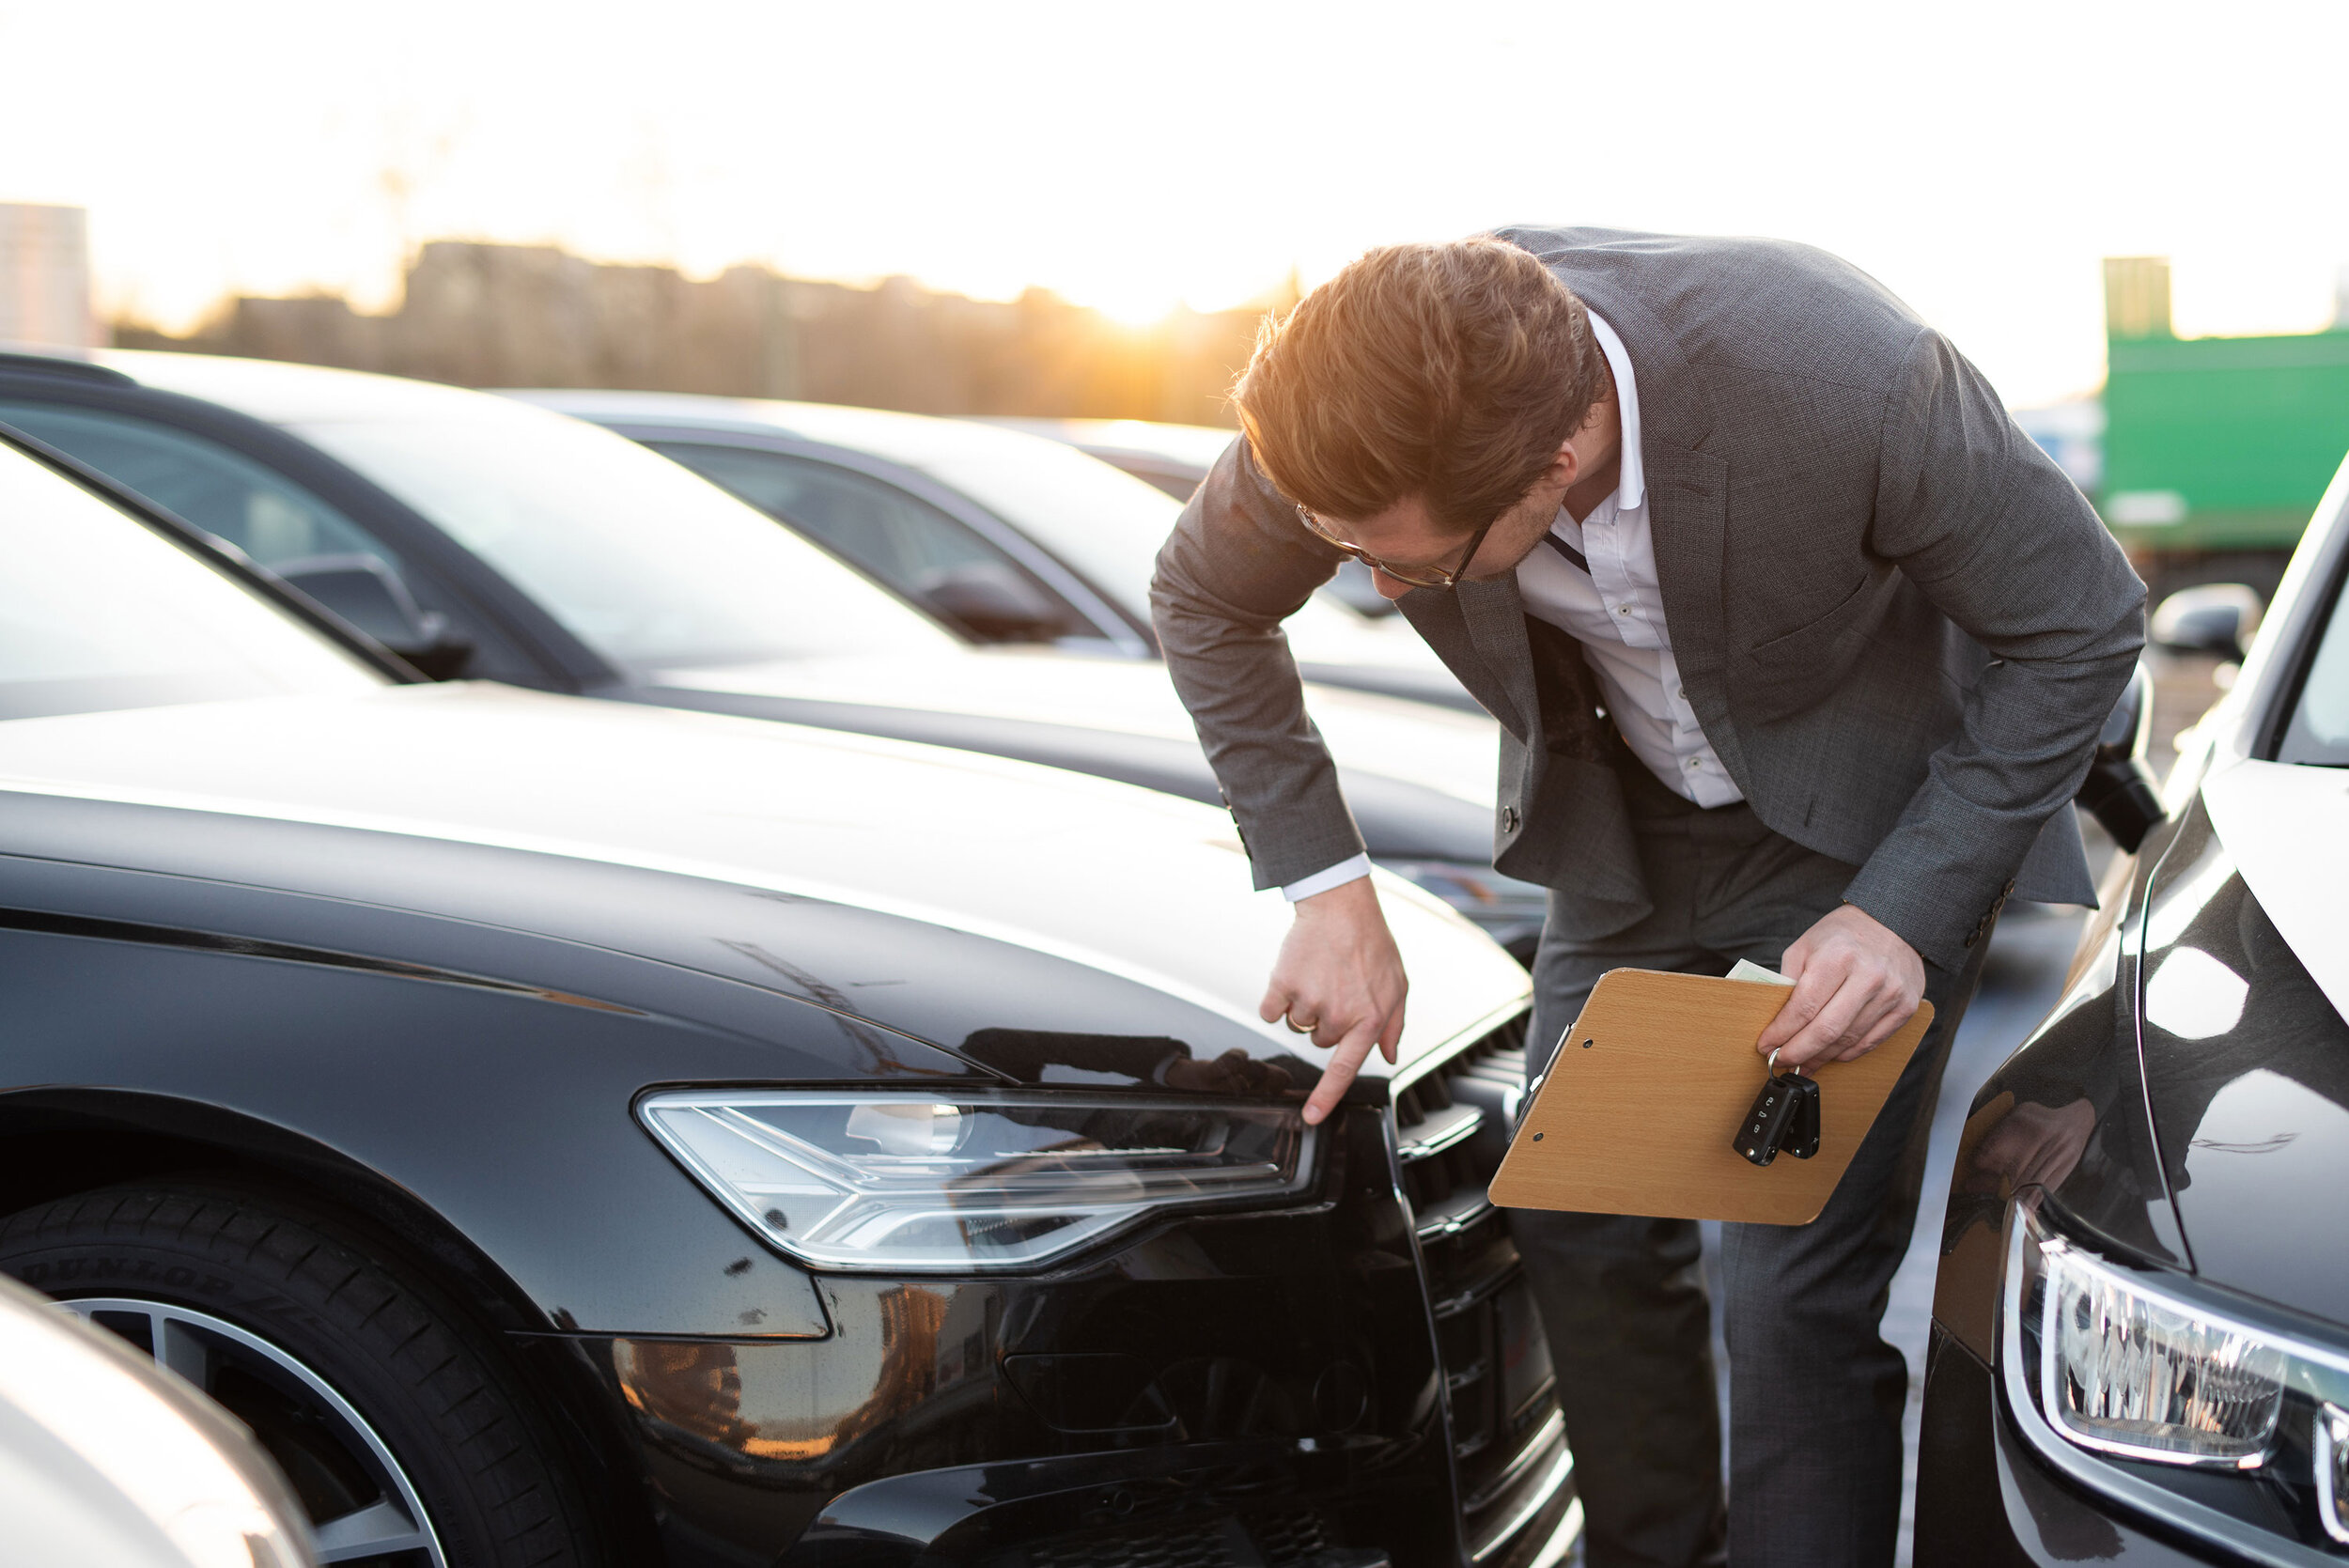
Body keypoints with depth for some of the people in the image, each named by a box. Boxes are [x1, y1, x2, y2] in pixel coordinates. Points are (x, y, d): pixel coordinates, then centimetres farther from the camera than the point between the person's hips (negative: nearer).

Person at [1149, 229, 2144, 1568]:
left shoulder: (1848, 379, -38)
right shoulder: (1367, 411, -27)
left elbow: (2083, 624, -21)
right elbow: (1205, 602, -5)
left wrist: (1907, 910, -28)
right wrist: (1327, 888, -11)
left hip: (1876, 813, -4)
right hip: (1625, 815, 4)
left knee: (1804, 1283, -11)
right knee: (1580, 1231, 5)